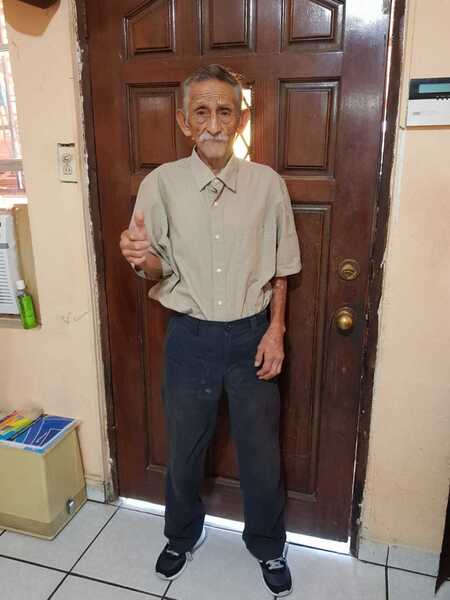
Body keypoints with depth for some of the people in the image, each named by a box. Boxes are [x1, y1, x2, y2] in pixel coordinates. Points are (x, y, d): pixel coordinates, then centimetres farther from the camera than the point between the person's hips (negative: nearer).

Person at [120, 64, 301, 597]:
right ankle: (182, 536, 47)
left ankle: (268, 545, 43)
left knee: (261, 451, 15)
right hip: (190, 337, 0)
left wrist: (275, 330, -4)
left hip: (251, 335, 0)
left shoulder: (267, 183, -5)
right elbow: (159, 273, -2)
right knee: (184, 449, 18)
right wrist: (143, 259, -25)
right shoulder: (160, 184, -8)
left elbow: (279, 268, 4)